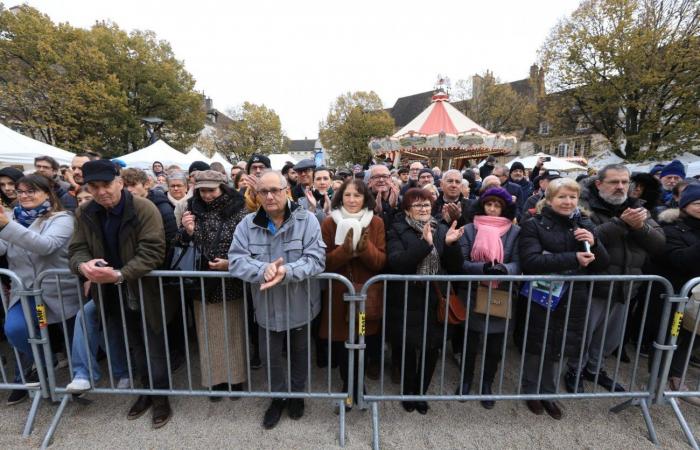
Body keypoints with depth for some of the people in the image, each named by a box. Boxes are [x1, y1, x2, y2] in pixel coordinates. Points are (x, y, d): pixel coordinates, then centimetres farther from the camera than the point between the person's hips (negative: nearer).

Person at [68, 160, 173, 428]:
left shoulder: (144, 209, -20)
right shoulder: (84, 214, 0)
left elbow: (152, 252, -26)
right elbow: (77, 249, -3)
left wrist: (119, 274, -37)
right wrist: (83, 265, -26)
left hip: (147, 292, -5)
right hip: (117, 296, 6)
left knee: (155, 348, 7)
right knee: (136, 346, 22)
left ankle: (160, 396, 27)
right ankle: (146, 390, 41)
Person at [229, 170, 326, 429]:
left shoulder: (307, 220, -14)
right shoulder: (248, 224, -7)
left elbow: (316, 259, -21)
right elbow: (236, 260, -15)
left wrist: (286, 272, -37)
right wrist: (263, 270, -34)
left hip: (300, 304, -1)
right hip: (267, 306, 2)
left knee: (299, 352, 22)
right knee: (269, 355, 19)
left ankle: (297, 394, 49)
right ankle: (278, 396, 47)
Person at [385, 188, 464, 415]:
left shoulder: (441, 230, 5)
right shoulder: (397, 230, -5)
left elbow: (455, 267, 1)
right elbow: (395, 263, -21)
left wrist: (450, 244, -17)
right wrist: (425, 244, -29)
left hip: (435, 301, 3)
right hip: (406, 302, -3)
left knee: (432, 349, 11)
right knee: (407, 348, 10)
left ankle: (421, 392, 37)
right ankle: (408, 391, 37)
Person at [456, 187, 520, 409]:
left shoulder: (515, 231, -3)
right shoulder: (469, 229, -4)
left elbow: (518, 264, -9)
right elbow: (462, 262, -10)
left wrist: (504, 268, -30)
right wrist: (483, 268, -28)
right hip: (473, 295, 0)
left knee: (495, 345, 14)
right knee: (470, 341, 16)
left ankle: (487, 384, 38)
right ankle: (466, 379, 40)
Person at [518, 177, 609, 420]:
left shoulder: (584, 225, 6)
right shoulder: (533, 225, -10)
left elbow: (603, 264, 7)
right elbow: (530, 261, -23)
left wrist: (593, 243, -13)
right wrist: (573, 258, -26)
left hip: (572, 299, 4)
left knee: (558, 349, 17)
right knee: (537, 348, 11)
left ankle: (548, 393, 38)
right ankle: (530, 391, 33)